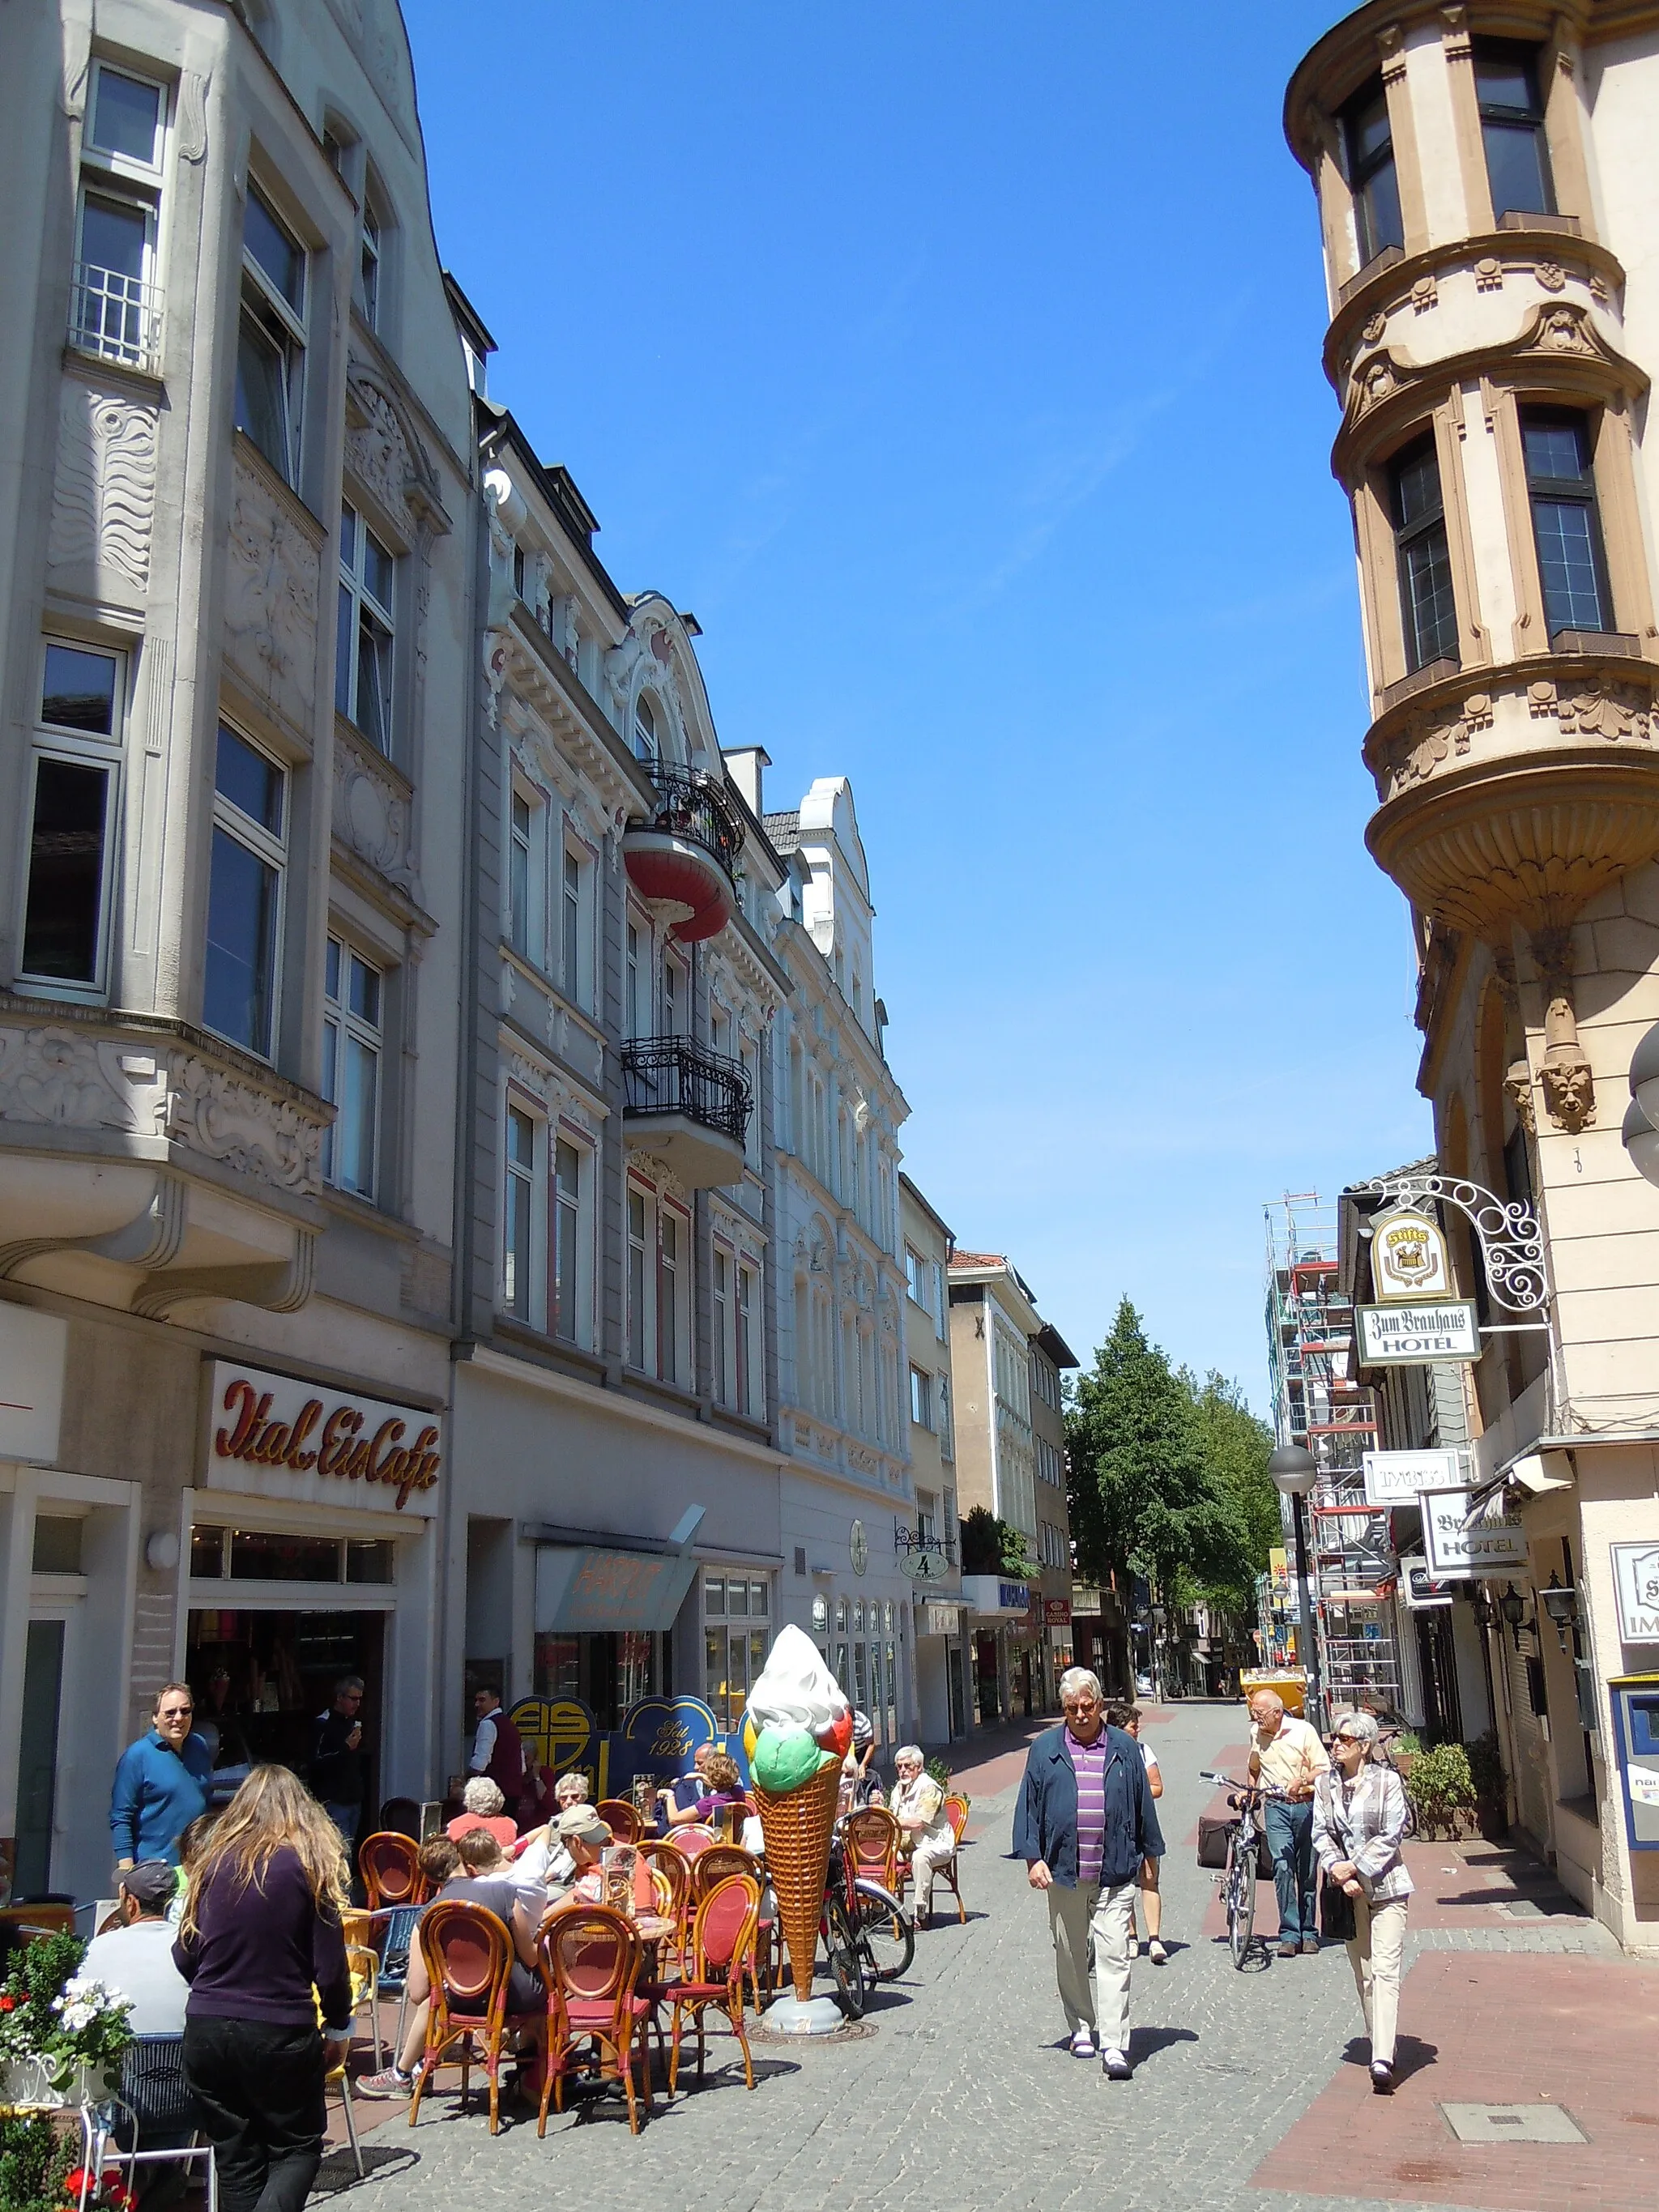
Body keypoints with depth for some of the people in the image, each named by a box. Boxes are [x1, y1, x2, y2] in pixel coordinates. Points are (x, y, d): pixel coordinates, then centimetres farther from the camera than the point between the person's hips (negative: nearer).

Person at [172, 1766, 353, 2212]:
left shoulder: (215, 1858, 2)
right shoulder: (309, 1862, -6)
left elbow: (185, 1955, 6)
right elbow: (329, 1965, -6)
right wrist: (339, 2028, 8)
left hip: (206, 2029, 3)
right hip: (279, 2033, -3)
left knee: (236, 2159, 16)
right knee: (297, 2148, 12)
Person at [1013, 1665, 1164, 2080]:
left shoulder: (1124, 1749, 6)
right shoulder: (1045, 1750, 5)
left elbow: (1143, 1805, 11)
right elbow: (1028, 1806, 4)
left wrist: (1149, 1854, 12)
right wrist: (1033, 1857, -4)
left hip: (1115, 1874, -1)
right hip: (1063, 1872, 1)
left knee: (1114, 1956, -7)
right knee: (1070, 1957, 12)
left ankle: (1114, 2045, -7)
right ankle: (1081, 2029, 28)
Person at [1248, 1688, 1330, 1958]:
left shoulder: (1303, 1730, -7)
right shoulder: (1256, 1733, 5)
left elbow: (1324, 1769, -6)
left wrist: (1301, 1781, -21)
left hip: (1306, 1806, -2)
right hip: (1276, 1807, 2)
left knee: (1308, 1872, 5)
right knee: (1283, 1868, -11)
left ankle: (1309, 1932, 17)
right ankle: (1289, 1935, -9)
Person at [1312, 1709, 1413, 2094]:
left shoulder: (1387, 1781, -5)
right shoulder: (1325, 1784, 5)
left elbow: (1392, 1835, -8)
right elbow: (1321, 1832, 2)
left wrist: (1355, 1866, -13)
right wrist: (1339, 1871, -13)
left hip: (1386, 1887, -4)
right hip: (1347, 1889, 4)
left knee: (1385, 1969, -12)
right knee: (1362, 1973, 10)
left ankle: (1382, 2059, -18)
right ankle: (1379, 2047, 22)